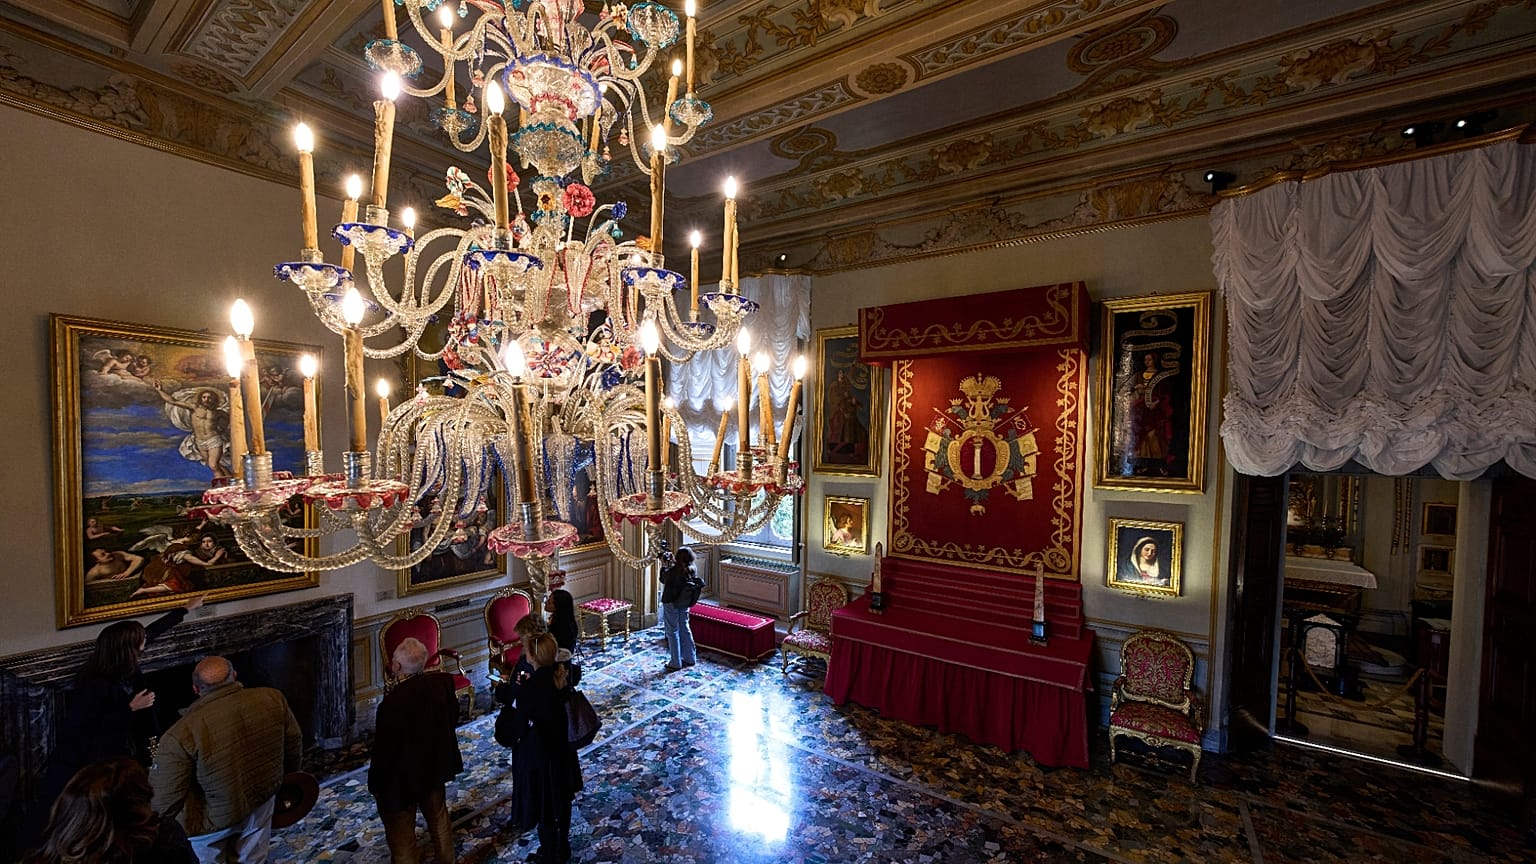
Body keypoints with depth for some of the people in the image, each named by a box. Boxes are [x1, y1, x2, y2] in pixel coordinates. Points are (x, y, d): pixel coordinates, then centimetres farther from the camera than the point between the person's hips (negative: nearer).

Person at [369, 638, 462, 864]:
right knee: (439, 819, 28)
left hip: (402, 778, -6)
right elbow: (453, 717, -1)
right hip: (436, 767, 6)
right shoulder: (443, 682, -17)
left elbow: (383, 750, -21)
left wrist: (376, 784, -3)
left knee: (401, 835, 18)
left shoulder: (392, 703, -33)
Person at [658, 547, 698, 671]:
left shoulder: (673, 571, -26)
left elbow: (663, 579, -7)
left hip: (671, 604, -6)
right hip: (684, 603, 6)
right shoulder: (691, 569, -8)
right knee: (685, 629, 18)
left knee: (672, 632, 5)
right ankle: (690, 658, 27)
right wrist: (674, 563, 5)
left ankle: (675, 663, 12)